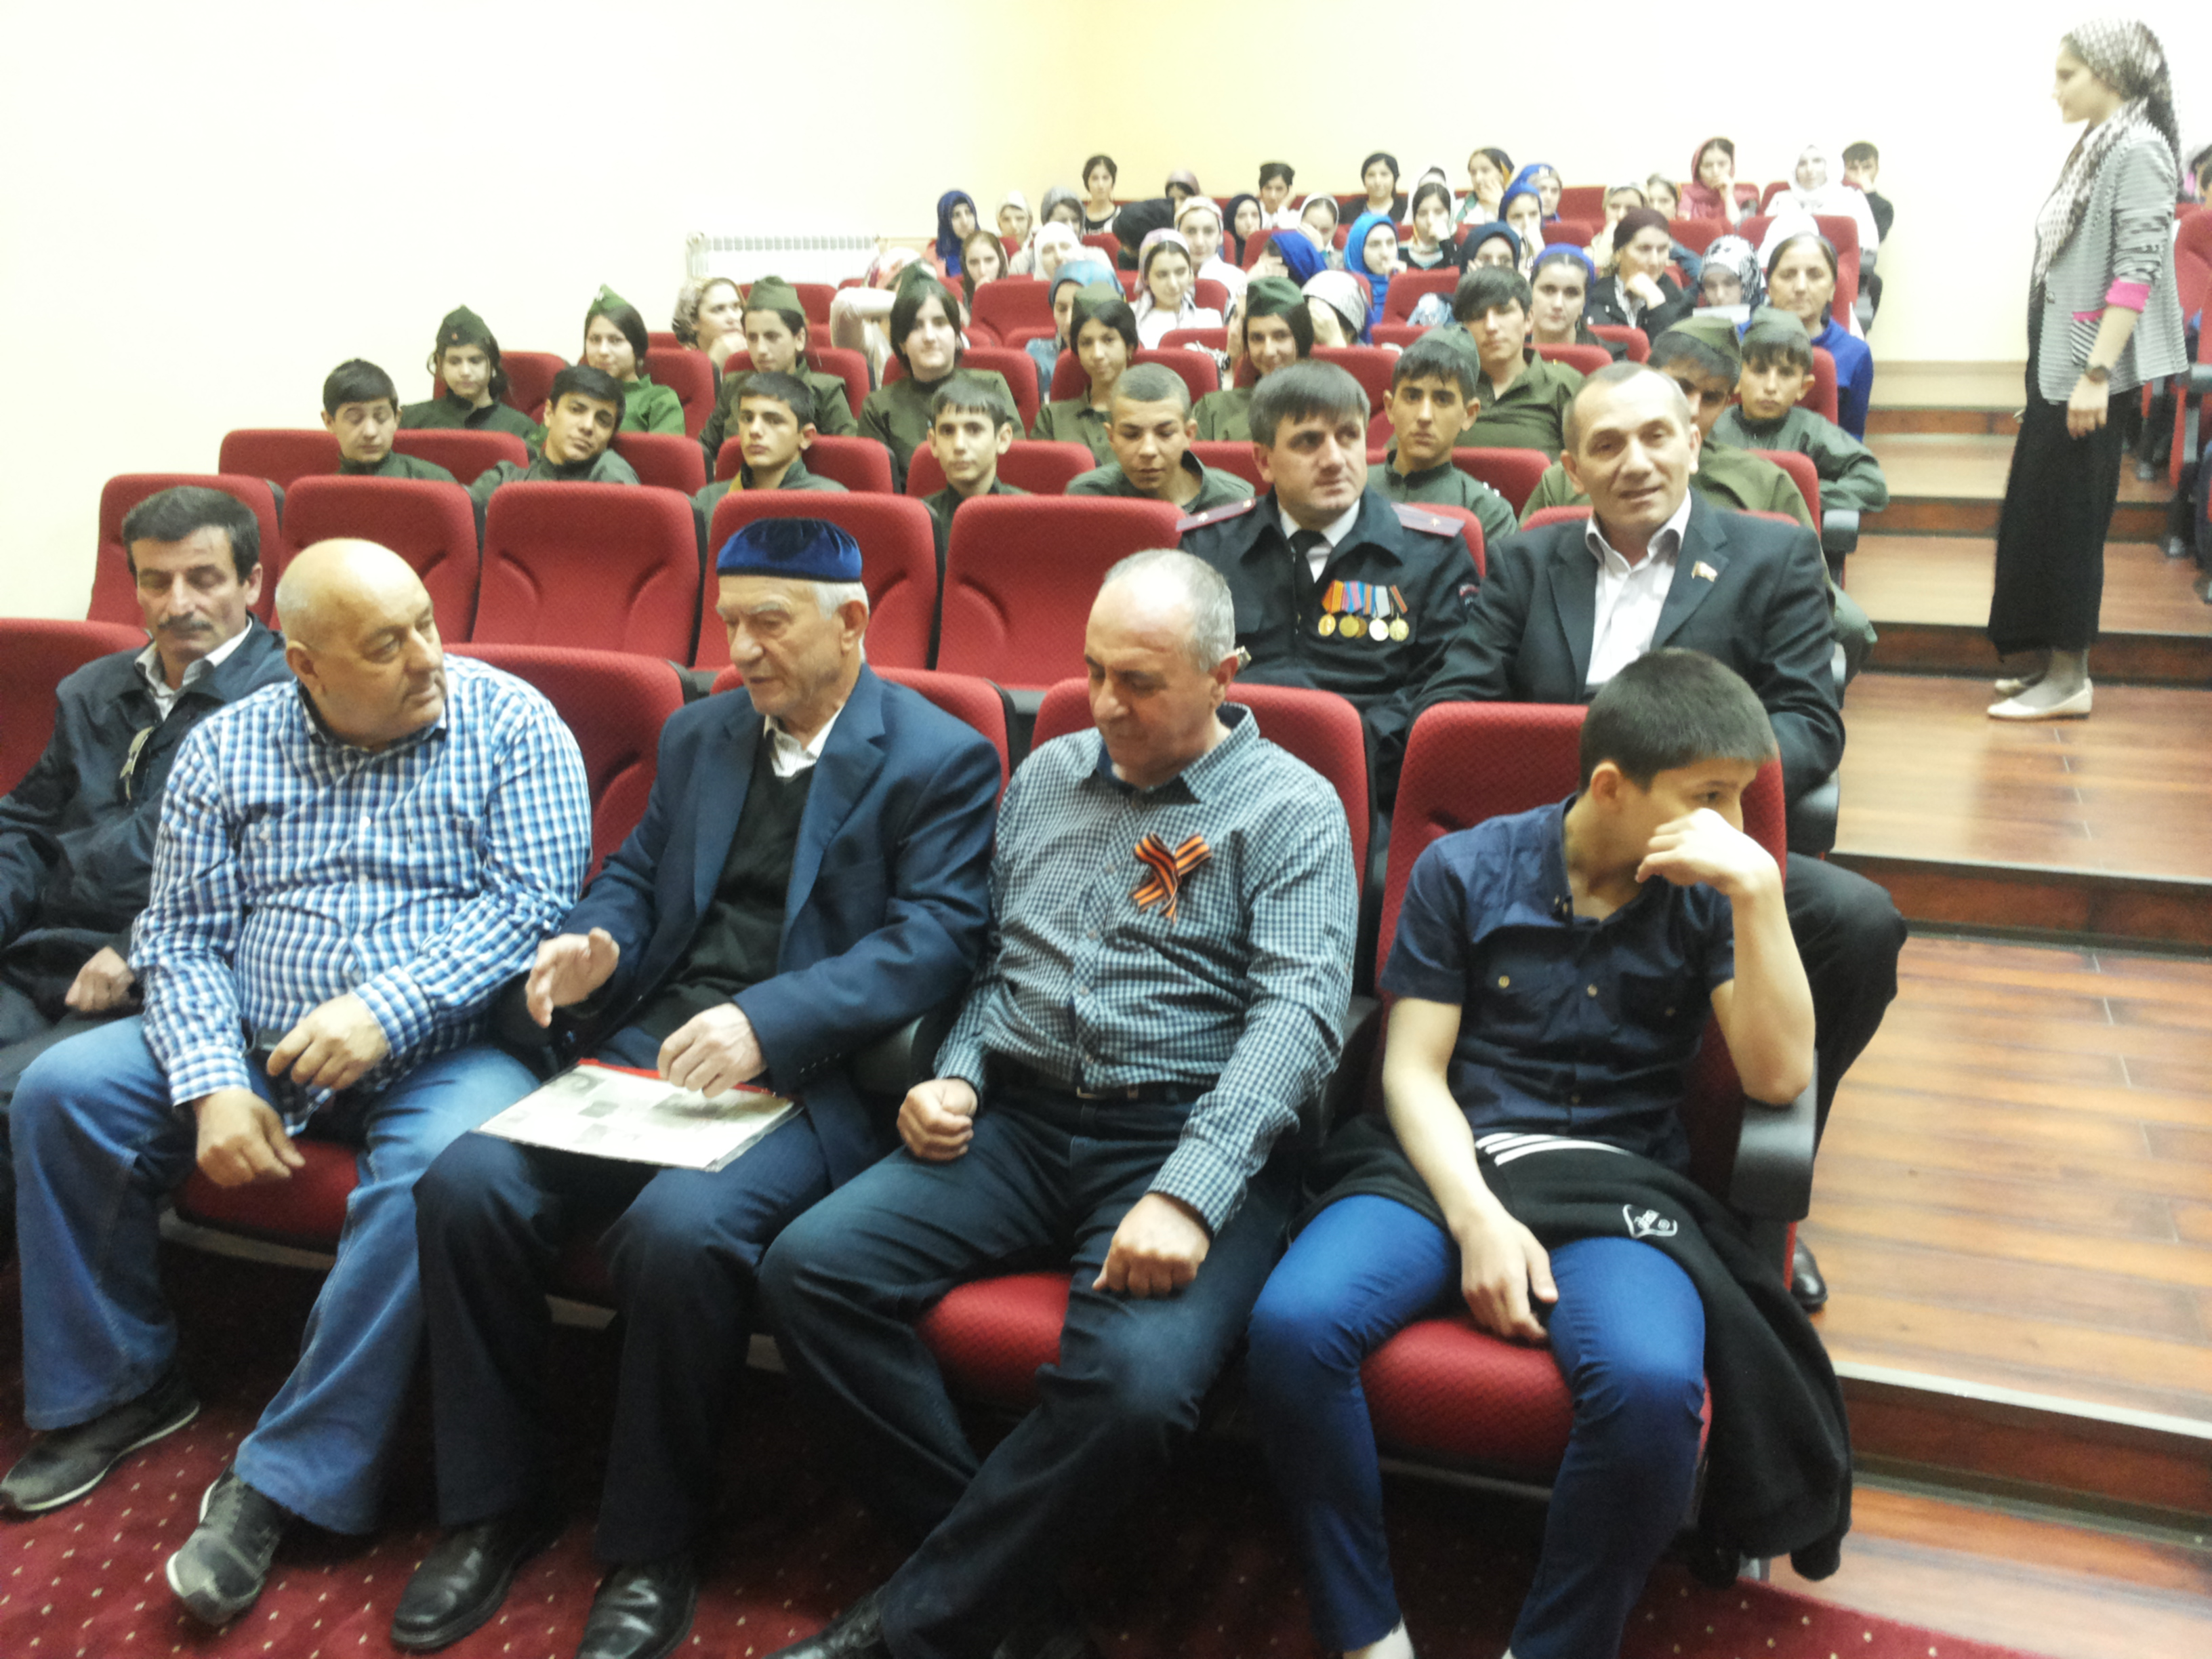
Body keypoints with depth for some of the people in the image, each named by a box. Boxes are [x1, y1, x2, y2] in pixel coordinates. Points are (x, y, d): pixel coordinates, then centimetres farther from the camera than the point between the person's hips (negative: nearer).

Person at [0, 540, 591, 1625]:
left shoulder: (512, 725, -5)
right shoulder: (227, 748, 5)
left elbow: (532, 901, -12)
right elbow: (183, 936, 3)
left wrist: (385, 1012, -23)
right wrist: (213, 1083, -14)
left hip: (446, 1050, -4)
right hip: (253, 1048, 4)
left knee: (441, 1166, -34)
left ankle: (284, 1481, -19)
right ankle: (117, 1387, 10)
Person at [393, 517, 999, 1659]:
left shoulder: (940, 761, -1)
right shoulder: (699, 733, 20)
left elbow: (935, 935, -12)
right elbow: (635, 872, 23)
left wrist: (766, 1021, -25)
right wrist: (597, 943, -2)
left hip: (808, 1078, -6)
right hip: (647, 1048, 6)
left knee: (679, 1228, -33)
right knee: (467, 1185, -16)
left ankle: (651, 1548, -8)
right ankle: (492, 1507, 4)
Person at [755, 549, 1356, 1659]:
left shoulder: (1291, 810, -1)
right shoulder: (1047, 774, 16)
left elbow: (1297, 1012, -13)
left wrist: (1188, 1195, -25)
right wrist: (956, 1076, 0)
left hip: (1183, 1136, -5)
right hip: (1018, 1119, 5)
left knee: (1134, 1383, -32)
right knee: (807, 1269, -17)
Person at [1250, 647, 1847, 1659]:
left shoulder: (1708, 898, 9)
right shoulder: (1462, 871, 6)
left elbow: (1778, 1076, -2)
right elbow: (1413, 1070, 3)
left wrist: (1760, 888, -11)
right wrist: (1478, 1218, -14)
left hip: (1618, 1184, 0)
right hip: (1444, 1160, 0)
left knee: (1653, 1384, -34)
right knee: (1292, 1324, -30)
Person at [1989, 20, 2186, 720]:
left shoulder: (2140, 150, -12)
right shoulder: (2095, 148, 14)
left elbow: (2137, 270, -20)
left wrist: (2096, 374, -25)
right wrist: (2052, 370, 17)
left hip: (2089, 366, -9)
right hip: (2057, 360, 9)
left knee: (2065, 515, -5)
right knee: (2037, 511, 12)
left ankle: (2070, 678, 2)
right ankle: (2051, 660, 21)